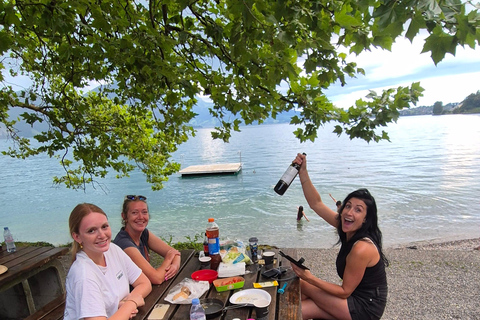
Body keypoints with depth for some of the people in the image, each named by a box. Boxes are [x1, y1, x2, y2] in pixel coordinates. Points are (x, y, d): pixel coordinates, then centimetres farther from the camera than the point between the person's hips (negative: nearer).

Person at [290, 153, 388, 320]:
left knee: (302, 286, -6)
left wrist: (310, 278, -23)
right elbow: (316, 203, -4)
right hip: (355, 296, 7)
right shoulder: (349, 229, -6)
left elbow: (345, 291, -20)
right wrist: (303, 172, -11)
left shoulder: (361, 248, -29)